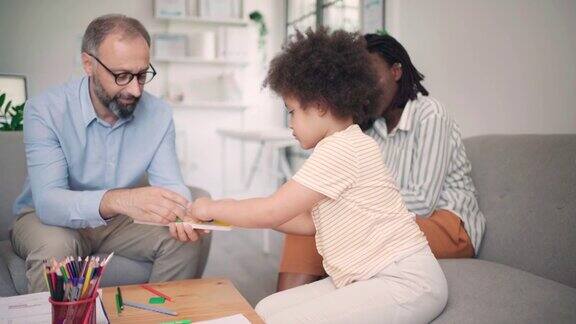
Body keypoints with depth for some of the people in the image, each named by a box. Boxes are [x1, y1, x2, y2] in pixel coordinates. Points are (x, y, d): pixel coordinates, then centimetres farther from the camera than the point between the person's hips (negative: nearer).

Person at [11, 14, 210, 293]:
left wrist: (183, 215, -37)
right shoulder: (44, 110, -23)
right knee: (55, 247, -36)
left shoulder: (158, 113, -11)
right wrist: (117, 200, -52)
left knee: (193, 238, -16)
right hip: (47, 218, -3)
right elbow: (48, 201, -33)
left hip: (119, 219, 3)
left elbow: (170, 183, -12)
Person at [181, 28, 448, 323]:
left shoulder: (340, 149, -18)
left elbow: (272, 212, -17)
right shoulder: (345, 146, 15)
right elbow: (310, 222, 13)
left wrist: (213, 208, -1)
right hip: (366, 279, 10)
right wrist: (236, 213, 9)